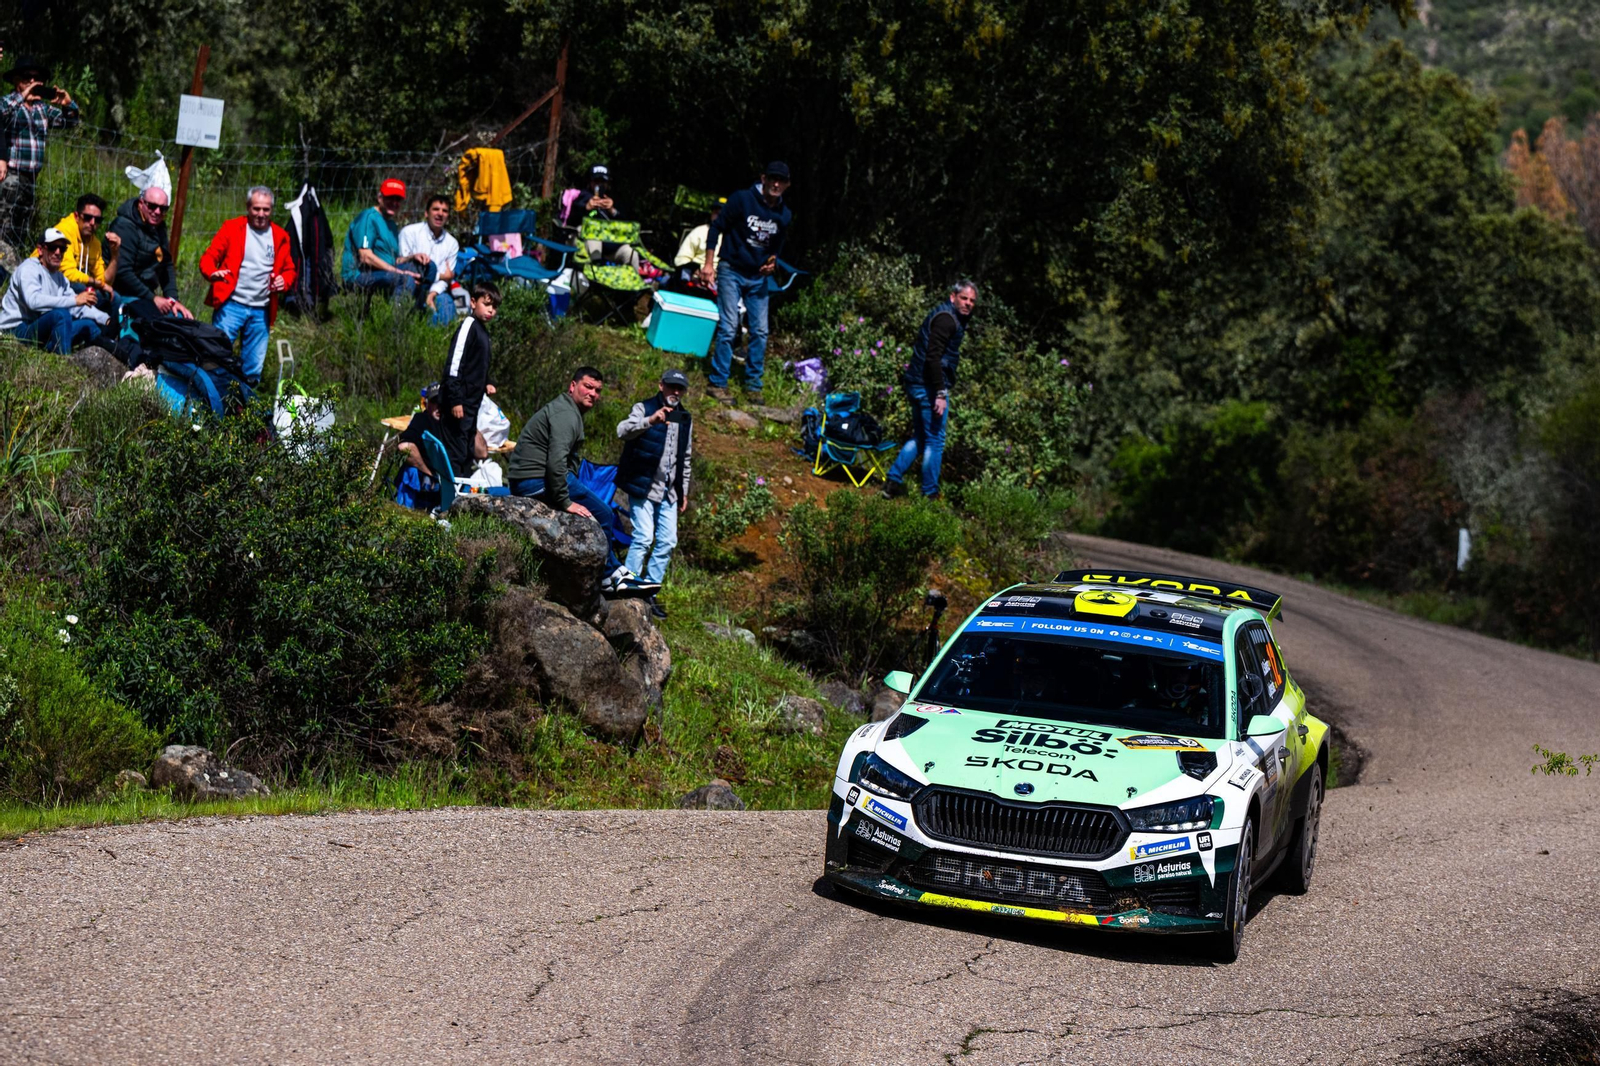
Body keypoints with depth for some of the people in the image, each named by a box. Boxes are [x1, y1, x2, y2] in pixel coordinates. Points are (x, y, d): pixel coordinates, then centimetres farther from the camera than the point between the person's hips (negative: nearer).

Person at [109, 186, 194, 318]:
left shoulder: (158, 228, 12)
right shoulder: (125, 227, -15)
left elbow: (167, 266, 14)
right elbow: (122, 271, -23)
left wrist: (172, 299, -2)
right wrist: (152, 299, -20)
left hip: (147, 296, 9)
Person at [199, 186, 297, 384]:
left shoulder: (280, 236, 12)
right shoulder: (232, 227, 3)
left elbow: (289, 270, 18)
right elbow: (208, 257, -1)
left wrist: (284, 281, -7)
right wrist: (212, 273, -24)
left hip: (261, 310, 3)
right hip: (231, 305, -3)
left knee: (254, 368, 6)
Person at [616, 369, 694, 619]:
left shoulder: (685, 419, 16)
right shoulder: (644, 408, -4)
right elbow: (623, 430, -23)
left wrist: (683, 492, 21)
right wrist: (650, 421, -40)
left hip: (668, 492, 7)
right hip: (642, 486, -7)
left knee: (667, 542, 3)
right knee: (643, 539, -14)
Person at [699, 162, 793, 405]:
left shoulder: (784, 215, 5)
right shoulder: (742, 200, -11)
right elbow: (716, 228, -7)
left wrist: (772, 261, -4)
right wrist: (709, 263, -12)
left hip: (758, 277, 5)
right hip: (731, 272, -5)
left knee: (760, 331, 3)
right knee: (728, 328, -10)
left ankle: (753, 385, 13)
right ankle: (718, 384, -4)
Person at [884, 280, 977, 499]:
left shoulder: (948, 317, 18)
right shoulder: (946, 319, -15)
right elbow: (933, 357, -23)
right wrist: (940, 393, -25)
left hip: (917, 384, 10)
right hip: (930, 387, -10)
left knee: (919, 438, 18)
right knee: (935, 441, -1)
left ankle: (894, 480, 16)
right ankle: (929, 494, 5)